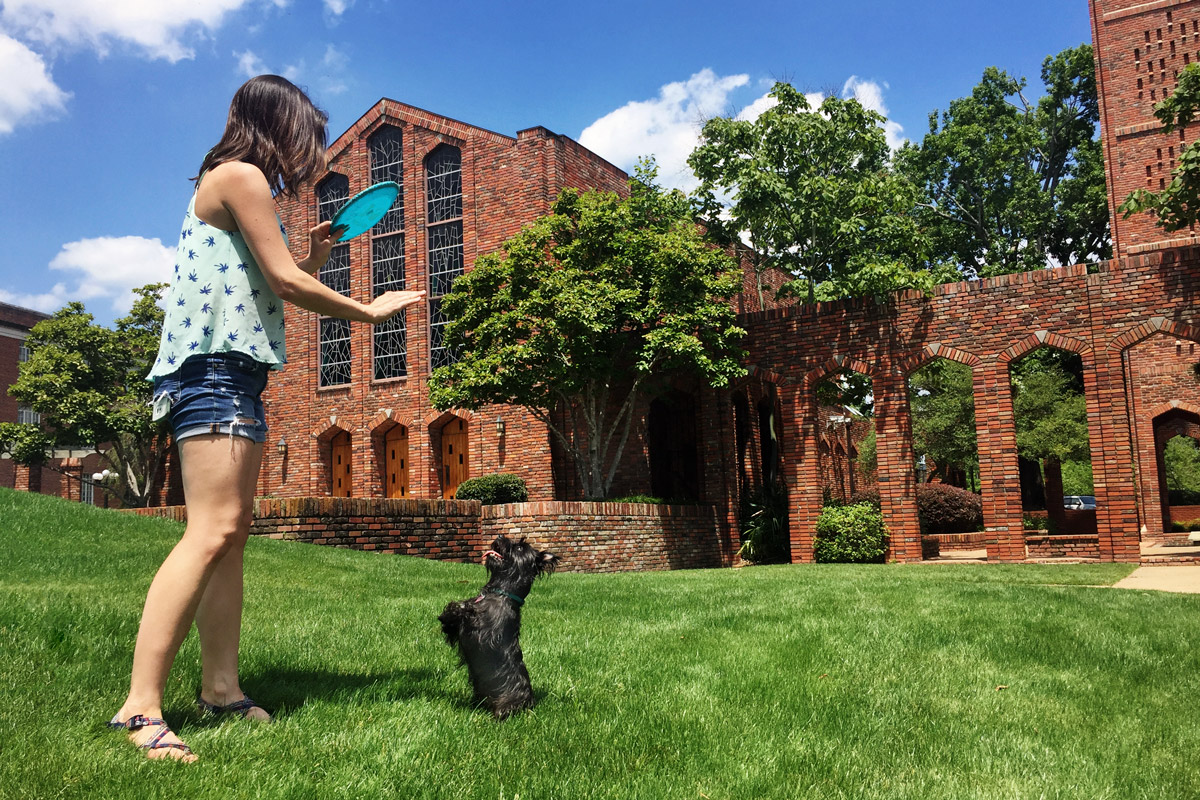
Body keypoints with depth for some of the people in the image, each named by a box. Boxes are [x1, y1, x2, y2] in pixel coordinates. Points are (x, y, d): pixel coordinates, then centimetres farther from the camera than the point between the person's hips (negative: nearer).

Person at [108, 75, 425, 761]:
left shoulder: (241, 187, 25)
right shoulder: (240, 174, -6)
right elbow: (285, 282, -12)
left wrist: (311, 260, 19)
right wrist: (370, 311, -3)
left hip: (236, 374, 11)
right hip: (215, 366, -11)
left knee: (233, 531, 6)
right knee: (213, 531, -18)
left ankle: (221, 688, 10)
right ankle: (141, 706, -17)